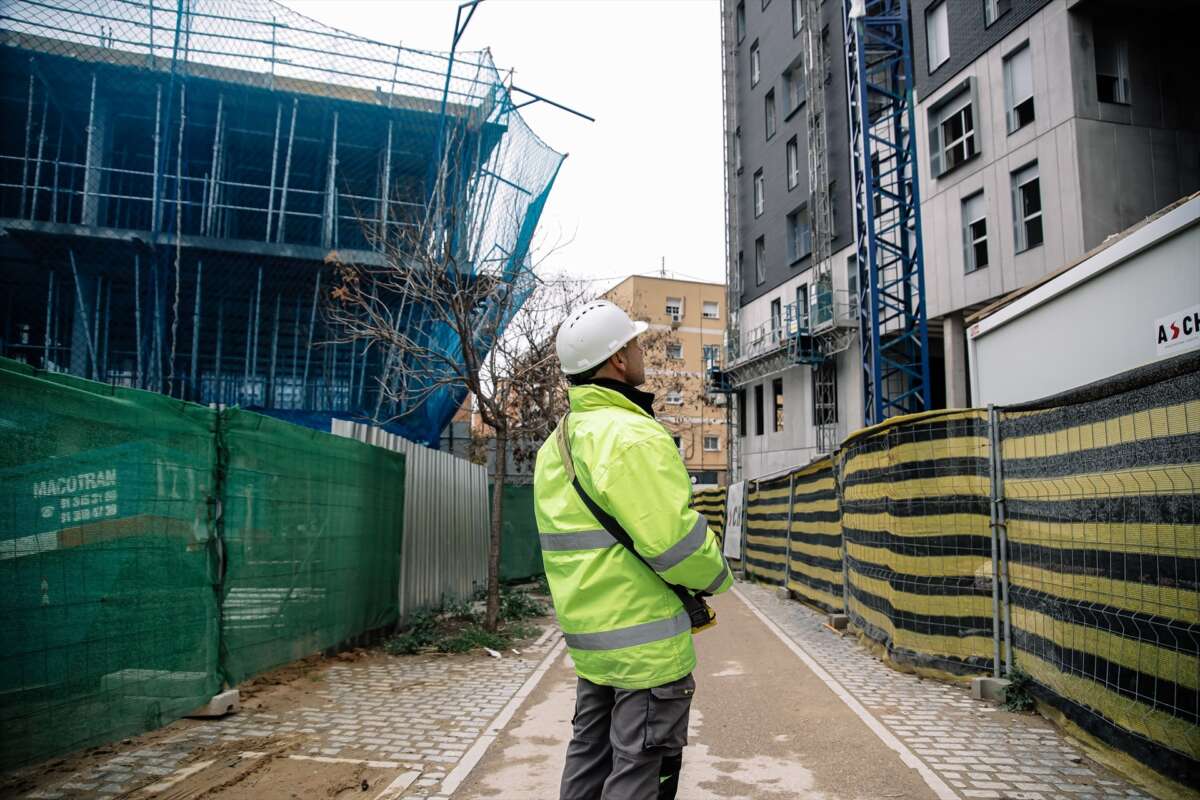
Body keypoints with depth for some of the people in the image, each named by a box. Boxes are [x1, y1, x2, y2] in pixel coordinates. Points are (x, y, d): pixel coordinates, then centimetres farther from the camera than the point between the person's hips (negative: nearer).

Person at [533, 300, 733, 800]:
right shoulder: (634, 436, -21)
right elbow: (676, 541, -23)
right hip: (646, 642, -9)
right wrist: (716, 576, -4)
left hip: (589, 635, 9)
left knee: (589, 757, 20)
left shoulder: (556, 445, 10)